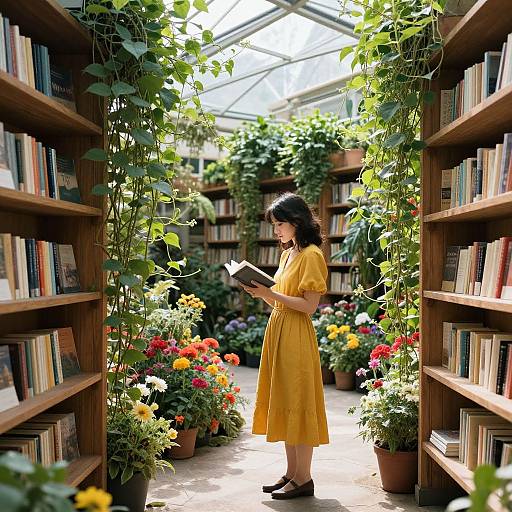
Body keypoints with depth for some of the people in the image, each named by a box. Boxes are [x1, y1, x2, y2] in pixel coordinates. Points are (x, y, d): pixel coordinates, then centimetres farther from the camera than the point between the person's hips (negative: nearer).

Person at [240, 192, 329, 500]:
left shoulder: (311, 255, -12)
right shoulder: (288, 253, 16)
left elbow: (309, 306, -17)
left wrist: (271, 293, -19)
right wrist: (262, 293, 1)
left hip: (297, 337, -9)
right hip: (278, 333, 9)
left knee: (298, 404, -3)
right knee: (284, 405, 12)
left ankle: (304, 479, 7)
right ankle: (292, 473, 22)